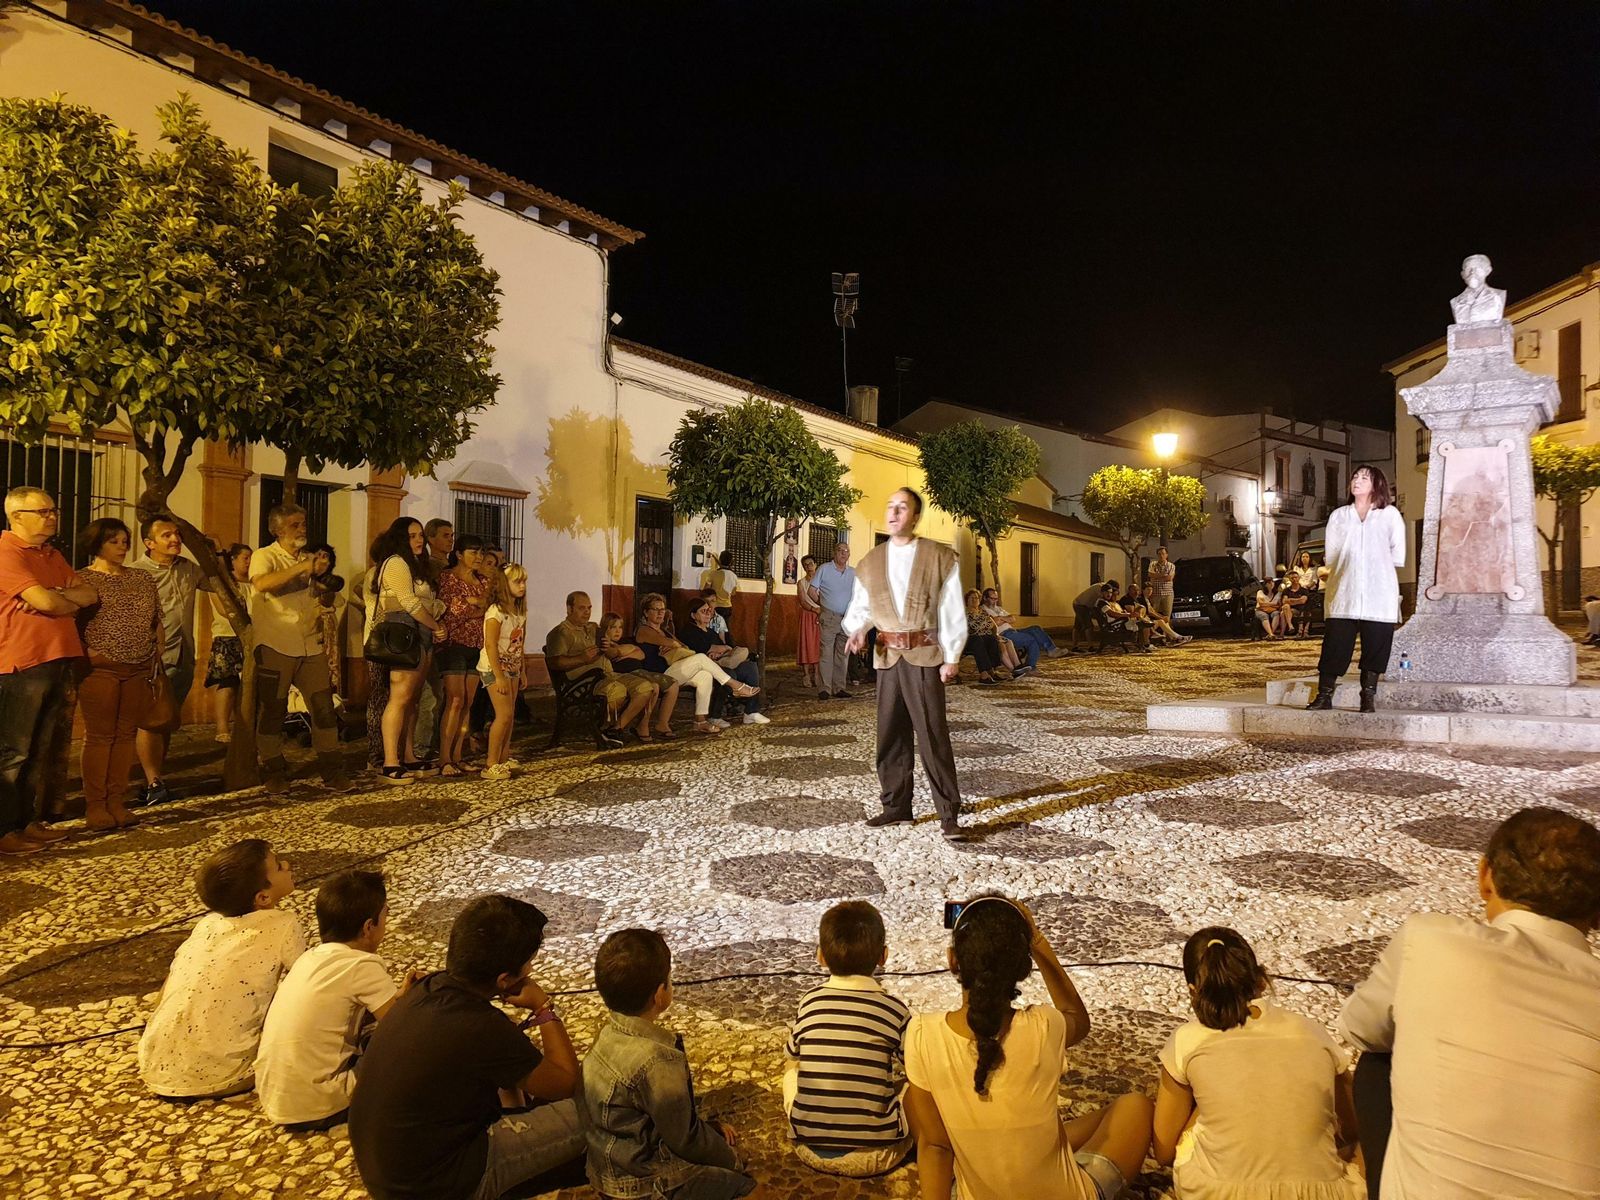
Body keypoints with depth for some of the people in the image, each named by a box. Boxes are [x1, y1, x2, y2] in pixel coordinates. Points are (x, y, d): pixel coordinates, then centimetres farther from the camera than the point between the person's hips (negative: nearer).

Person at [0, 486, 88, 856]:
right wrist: (73, 601, 1)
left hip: (57, 662, 8)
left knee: (40, 750, 13)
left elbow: (90, 594, 11)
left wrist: (58, 598, -9)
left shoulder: (52, 555, 18)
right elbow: (45, 601, -20)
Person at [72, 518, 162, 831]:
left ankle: (117, 801, 12)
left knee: (127, 734, 5)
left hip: (139, 670, 5)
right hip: (100, 669, -4)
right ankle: (95, 805, 3)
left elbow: (157, 623, 19)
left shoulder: (143, 578, 15)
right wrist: (86, 654, -15)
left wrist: (157, 659, 12)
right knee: (99, 735, -3)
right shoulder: (82, 579, 0)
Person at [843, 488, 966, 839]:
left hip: (924, 656, -4)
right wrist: (858, 629, -10)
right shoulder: (870, 561, 9)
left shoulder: (941, 558, -2)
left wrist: (952, 658, -8)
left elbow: (952, 612, -3)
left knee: (933, 735, -6)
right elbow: (860, 607, 12)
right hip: (887, 657, 5)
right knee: (890, 735, 10)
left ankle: (949, 816, 1)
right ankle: (896, 807, 22)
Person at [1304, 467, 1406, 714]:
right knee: (1334, 644, -3)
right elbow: (1331, 554, 10)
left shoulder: (1390, 514, 12)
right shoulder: (1338, 515, 18)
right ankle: (1324, 695, 0)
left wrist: (1375, 567, 4)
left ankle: (1368, 697, 5)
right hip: (1343, 593, 1)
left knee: (1375, 646, -1)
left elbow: (1397, 556, 5)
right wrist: (1349, 566, -1)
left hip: (1379, 594, -1)